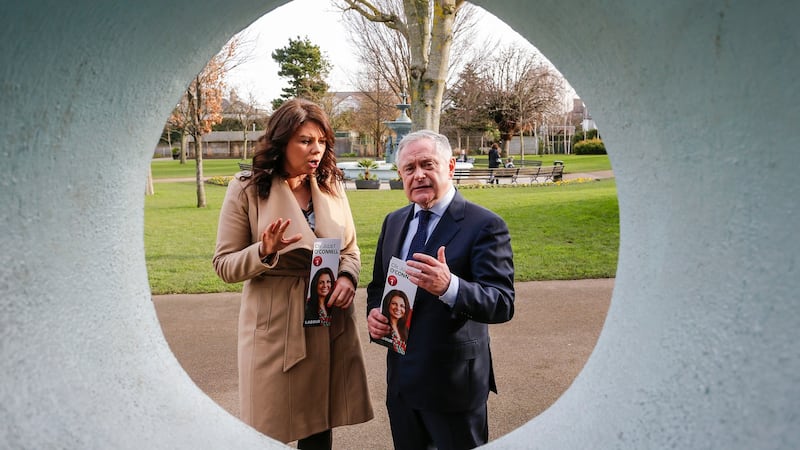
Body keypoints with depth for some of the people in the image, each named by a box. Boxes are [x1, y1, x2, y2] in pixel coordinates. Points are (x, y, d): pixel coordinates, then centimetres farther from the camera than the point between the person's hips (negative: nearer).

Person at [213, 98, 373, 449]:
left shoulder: (332, 187, 5)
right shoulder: (247, 190, -7)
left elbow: (350, 250, 11)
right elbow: (225, 265, -5)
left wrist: (347, 277, -10)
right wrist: (264, 252, -25)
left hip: (331, 323, 3)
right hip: (275, 327, -3)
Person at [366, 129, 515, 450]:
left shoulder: (484, 225, -14)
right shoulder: (393, 222, 7)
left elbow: (502, 304, -21)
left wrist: (449, 286, -38)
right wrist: (373, 312, -6)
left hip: (454, 383, -5)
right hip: (400, 378, 6)